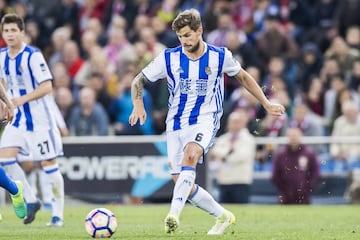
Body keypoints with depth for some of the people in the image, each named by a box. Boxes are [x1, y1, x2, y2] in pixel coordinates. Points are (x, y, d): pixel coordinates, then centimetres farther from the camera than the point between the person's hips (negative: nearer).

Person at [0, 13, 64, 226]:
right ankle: (31, 201, 7)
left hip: (39, 118, -6)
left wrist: (23, 99, -31)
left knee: (49, 163, -2)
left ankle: (58, 214, 6)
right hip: (18, 118, 6)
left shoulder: (33, 56, -16)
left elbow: (47, 87, -20)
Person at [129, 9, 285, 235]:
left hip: (205, 121, -3)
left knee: (190, 155, -35)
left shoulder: (220, 56, -3)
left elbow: (243, 77, 15)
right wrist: (138, 104, -16)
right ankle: (223, 216, 21)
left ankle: (174, 214, -44)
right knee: (182, 183, -2)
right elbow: (139, 81, 4)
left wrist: (267, 104, 16)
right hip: (176, 123, 3)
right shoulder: (169, 57, -3)